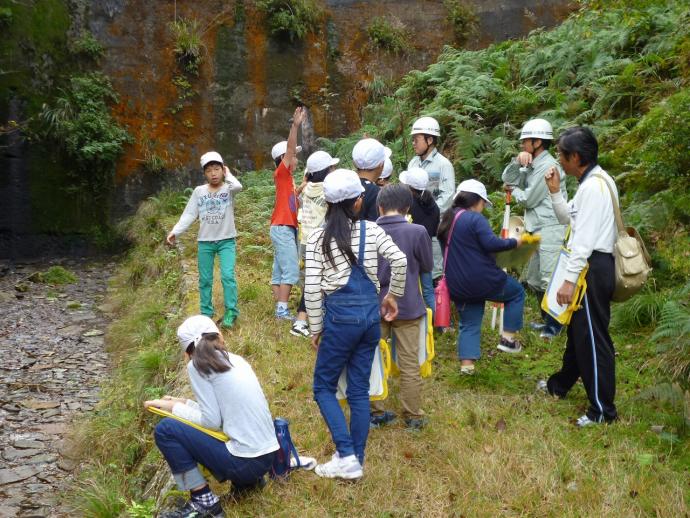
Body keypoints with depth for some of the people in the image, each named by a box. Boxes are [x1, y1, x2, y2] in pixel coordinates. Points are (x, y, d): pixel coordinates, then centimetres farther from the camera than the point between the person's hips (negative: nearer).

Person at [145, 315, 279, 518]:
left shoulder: (197, 365, -7)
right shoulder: (236, 360, 13)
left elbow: (212, 421, -9)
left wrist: (174, 408, 3)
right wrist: (184, 403, 23)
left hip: (245, 462, -8)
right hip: (268, 455, 8)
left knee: (165, 430, -2)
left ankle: (203, 501, 1)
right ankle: (247, 480, 18)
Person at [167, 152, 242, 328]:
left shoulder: (228, 189, -3)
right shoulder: (199, 191, 4)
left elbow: (238, 186, -28)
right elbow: (189, 214, 2)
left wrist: (228, 174, -8)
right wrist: (175, 231, -8)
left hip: (226, 240, -3)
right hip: (205, 242, 3)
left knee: (228, 276, -14)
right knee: (205, 279, 8)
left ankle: (231, 313, -6)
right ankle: (206, 314, 18)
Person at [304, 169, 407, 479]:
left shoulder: (318, 238, -6)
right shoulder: (371, 230, 0)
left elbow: (312, 289, -9)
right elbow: (400, 261, -6)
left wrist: (316, 328, 1)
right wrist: (392, 296, 9)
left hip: (340, 317, -4)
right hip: (370, 315, 4)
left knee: (323, 387, 12)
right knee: (359, 390, 13)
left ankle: (347, 457, 3)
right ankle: (356, 459, 21)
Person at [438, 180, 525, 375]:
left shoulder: (448, 219, 12)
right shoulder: (475, 218, -13)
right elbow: (491, 243, -23)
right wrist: (514, 242, -10)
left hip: (457, 286, 7)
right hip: (482, 280, -7)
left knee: (469, 323, 16)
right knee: (517, 292, 16)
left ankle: (466, 364, 6)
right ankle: (508, 337, 12)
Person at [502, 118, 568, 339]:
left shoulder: (548, 166, -15)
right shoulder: (532, 165, 14)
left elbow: (528, 199, -14)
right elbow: (507, 179, 9)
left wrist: (514, 191, 5)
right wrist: (517, 162, -7)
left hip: (550, 230, -10)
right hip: (537, 230, 10)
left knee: (549, 280, -7)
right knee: (533, 279, 17)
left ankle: (554, 325, 4)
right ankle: (547, 319, 30)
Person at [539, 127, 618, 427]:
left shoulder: (594, 186, -19)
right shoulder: (589, 182, 13)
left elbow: (585, 238, -23)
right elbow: (568, 219, 23)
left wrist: (569, 279, -24)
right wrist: (555, 191, 10)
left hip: (593, 267, -11)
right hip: (590, 266, 11)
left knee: (592, 337, -4)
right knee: (578, 329, 23)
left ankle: (603, 409, 5)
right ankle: (560, 385, 41)